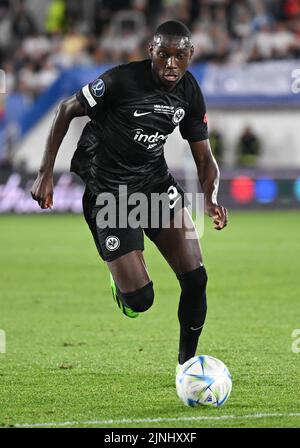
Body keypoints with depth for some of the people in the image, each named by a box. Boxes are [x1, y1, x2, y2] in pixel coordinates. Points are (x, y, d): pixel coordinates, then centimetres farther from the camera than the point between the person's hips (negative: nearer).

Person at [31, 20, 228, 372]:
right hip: (109, 191, -5)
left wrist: (210, 198, -16)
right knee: (140, 300, -12)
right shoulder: (122, 80, -21)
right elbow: (67, 110, -8)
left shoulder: (190, 94, -3)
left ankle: (187, 363, 13)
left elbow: (204, 158, 5)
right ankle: (120, 278, 27)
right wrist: (45, 173, -12)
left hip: (155, 179, 5)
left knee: (196, 278, -8)